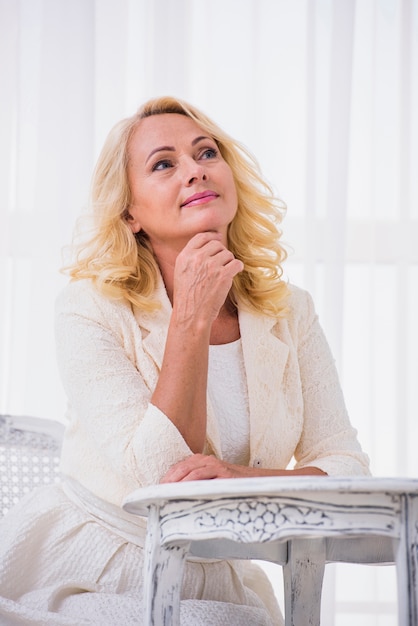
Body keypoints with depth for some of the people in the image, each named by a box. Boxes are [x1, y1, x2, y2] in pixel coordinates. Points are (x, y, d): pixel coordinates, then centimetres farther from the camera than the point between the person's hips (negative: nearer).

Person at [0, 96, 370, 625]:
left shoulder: (288, 315, 1)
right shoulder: (90, 309, -12)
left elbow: (349, 470, -2)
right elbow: (153, 482, -19)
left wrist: (248, 478, -21)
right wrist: (192, 320, -23)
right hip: (77, 578, -3)